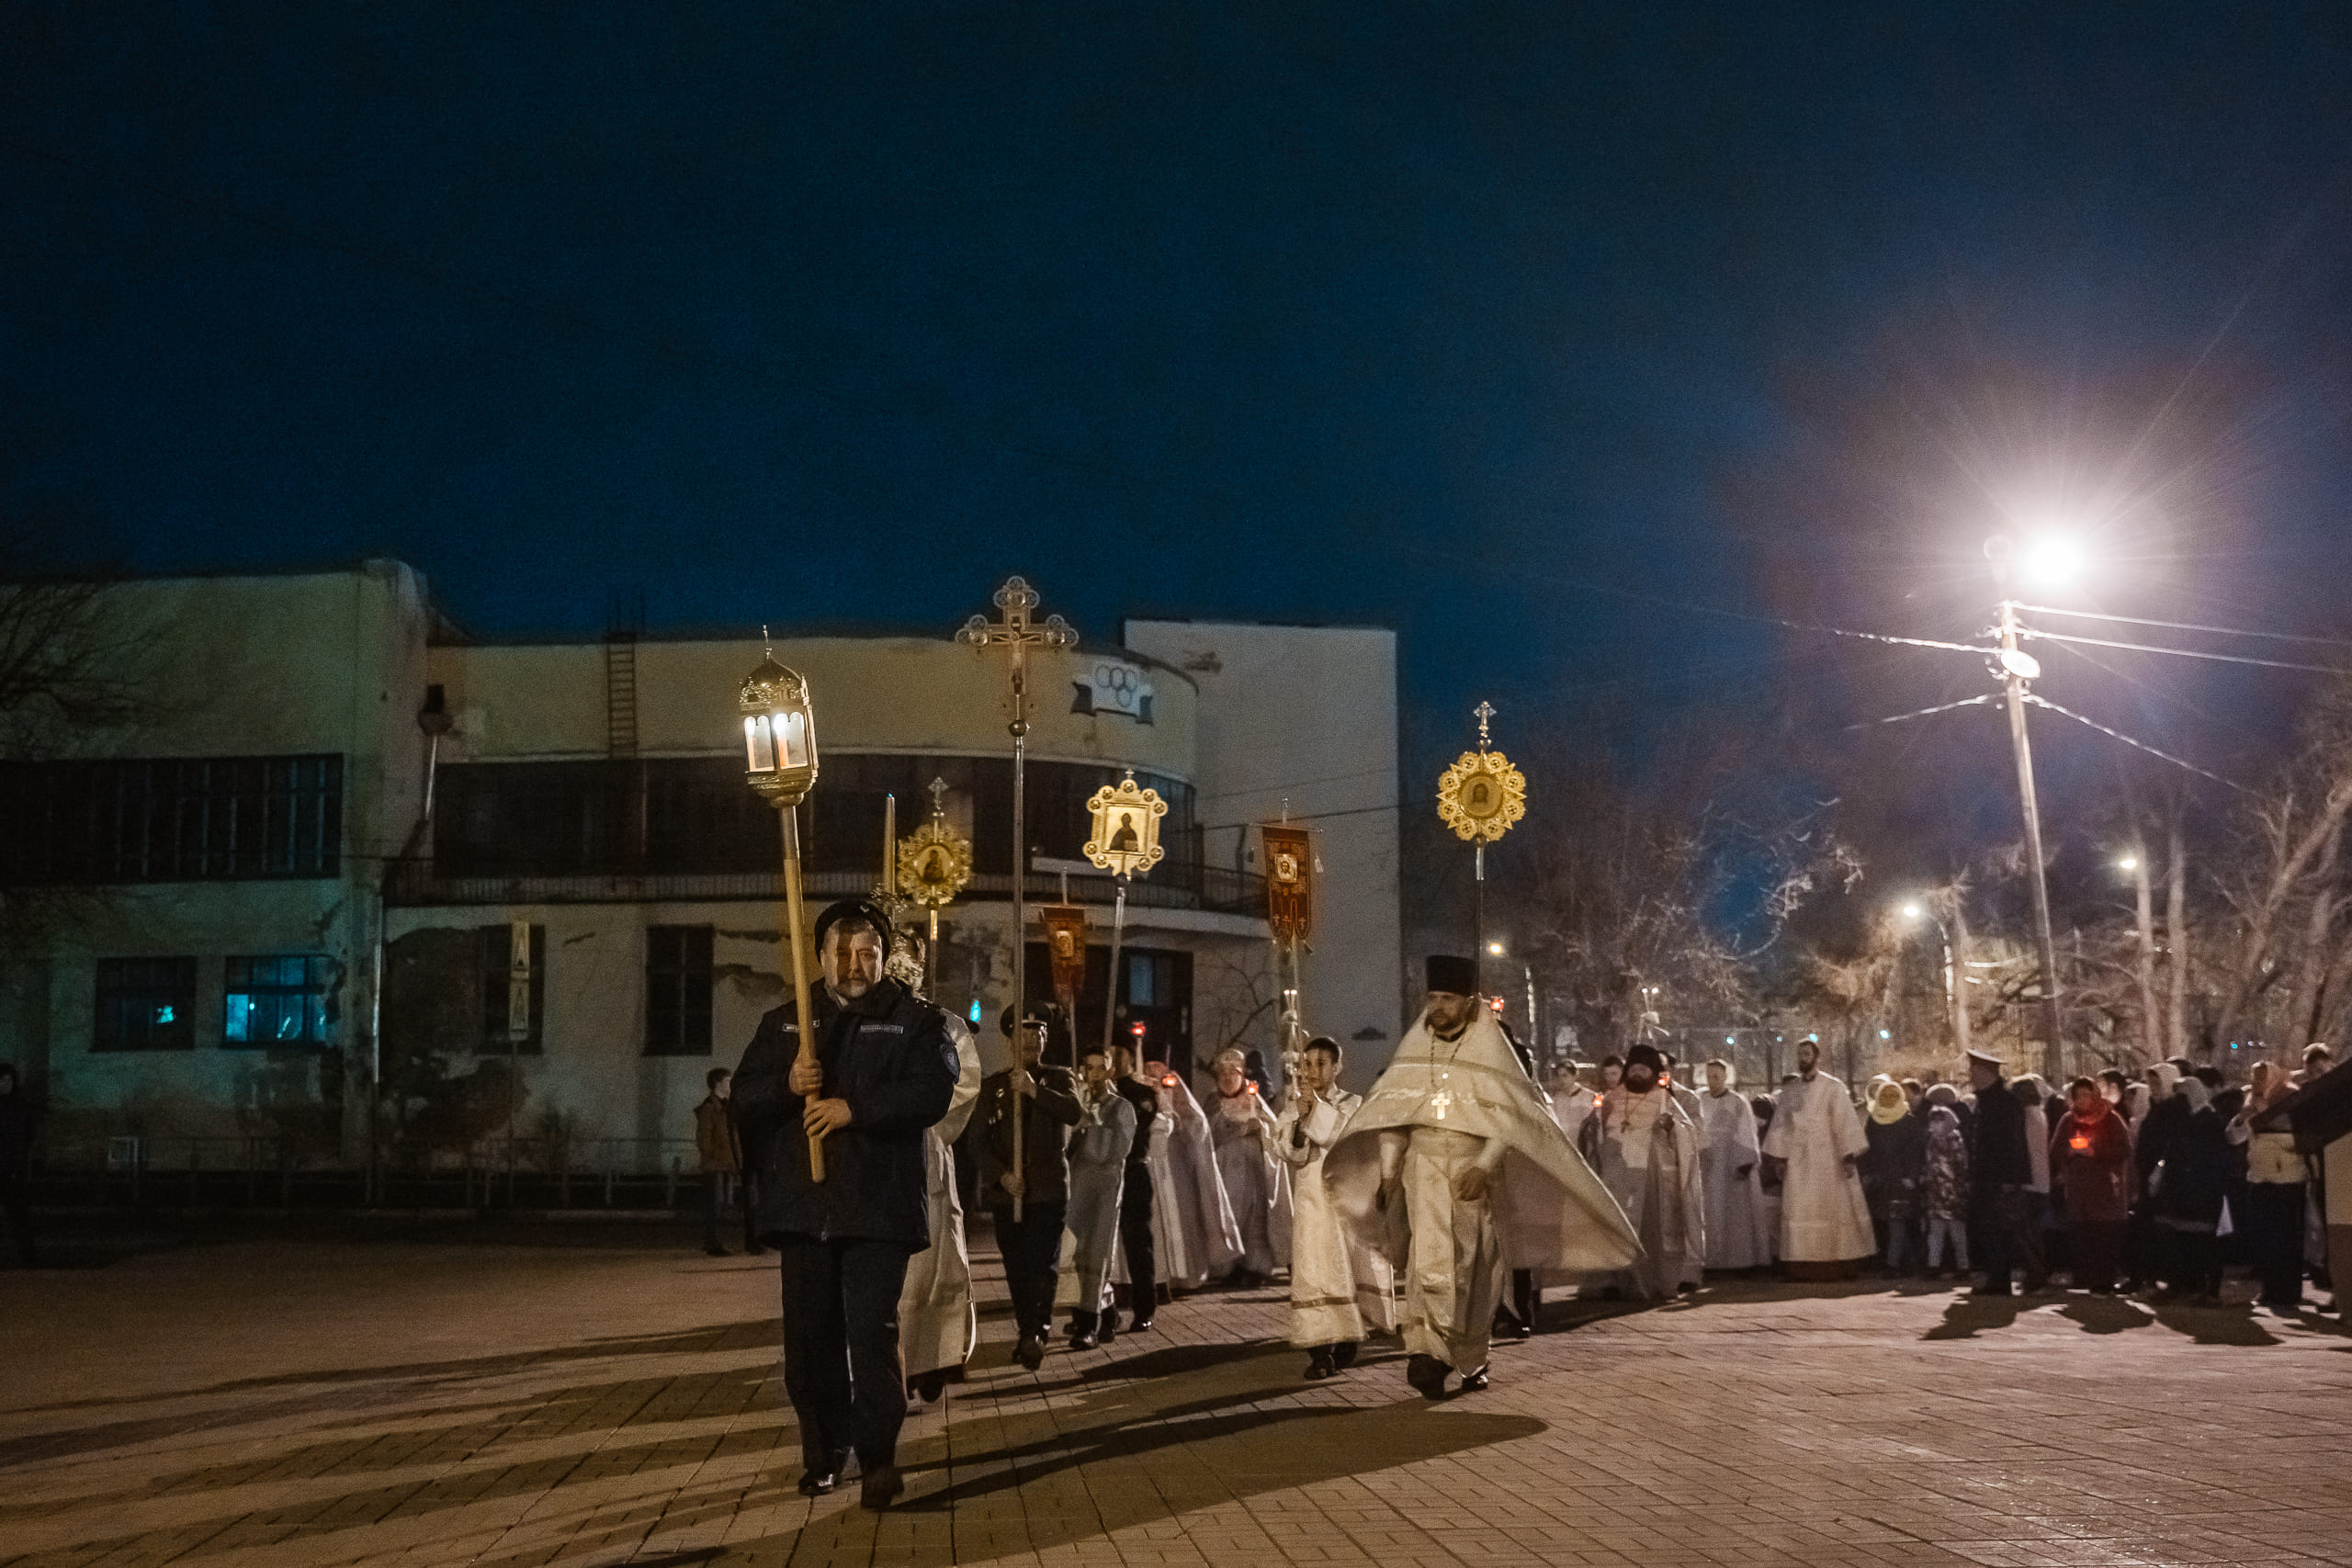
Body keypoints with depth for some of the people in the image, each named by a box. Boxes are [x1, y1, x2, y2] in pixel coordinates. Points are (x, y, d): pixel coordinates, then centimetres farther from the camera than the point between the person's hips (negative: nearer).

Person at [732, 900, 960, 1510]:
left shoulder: (914, 1020, 5)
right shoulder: (784, 1023, 16)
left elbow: (933, 1092, -10)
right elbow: (744, 1097, 7)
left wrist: (854, 1108, -19)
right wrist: (786, 1085, -14)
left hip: (878, 1203, -4)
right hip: (803, 1202, 4)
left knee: (873, 1332, -10)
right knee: (810, 1336, 8)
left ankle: (878, 1457, -4)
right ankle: (822, 1452, 22)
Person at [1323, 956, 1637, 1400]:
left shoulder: (1490, 1051, -3)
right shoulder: (1415, 1048, 4)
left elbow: (1511, 1118, -8)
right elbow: (1393, 1110, 10)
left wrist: (1483, 1166, -20)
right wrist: (1388, 1168, 3)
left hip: (1473, 1170, -1)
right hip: (1425, 1165, 1)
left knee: (1473, 1268, 5)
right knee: (1430, 1256, -17)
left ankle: (1471, 1360, 21)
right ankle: (1428, 1355, -27)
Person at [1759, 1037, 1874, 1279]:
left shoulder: (1833, 1087, -3)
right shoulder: (1789, 1090, 10)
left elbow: (1845, 1121, -8)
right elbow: (1780, 1124, 9)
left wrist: (1849, 1156, -15)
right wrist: (1778, 1157, 2)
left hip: (1827, 1157, -3)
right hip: (1797, 1160, 3)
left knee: (1832, 1209, -1)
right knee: (1798, 1210, -1)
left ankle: (1839, 1264, 5)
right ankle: (1803, 1266, 1)